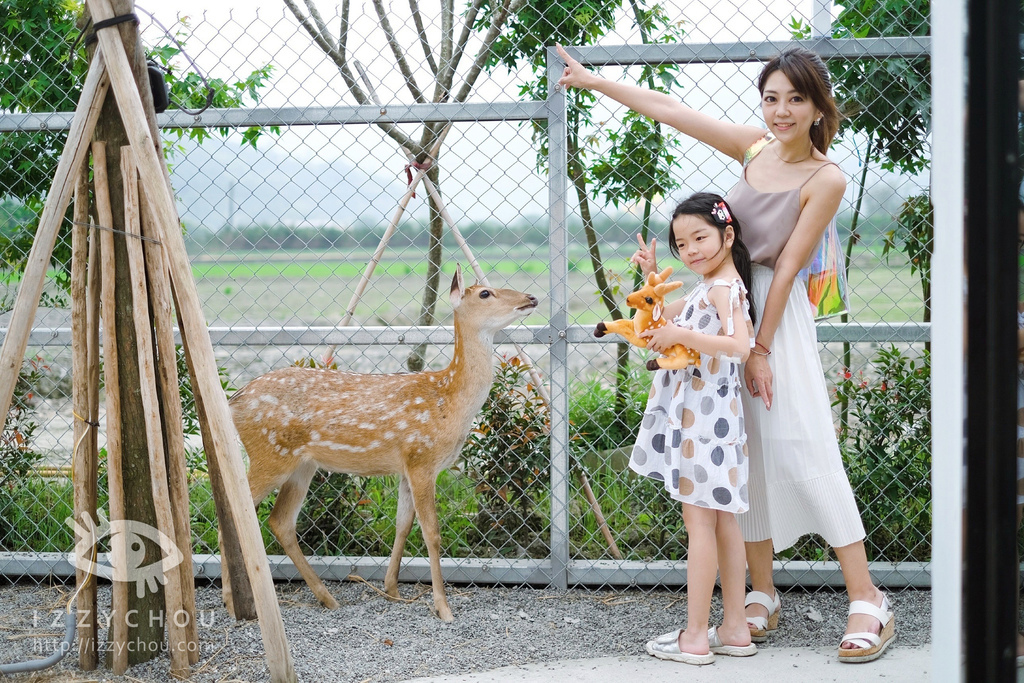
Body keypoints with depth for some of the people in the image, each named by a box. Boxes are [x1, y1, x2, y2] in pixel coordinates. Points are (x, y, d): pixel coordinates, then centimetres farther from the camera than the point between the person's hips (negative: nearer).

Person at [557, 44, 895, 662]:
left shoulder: (826, 180, -11)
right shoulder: (756, 147, 5)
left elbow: (787, 269, -12)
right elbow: (668, 109, 11)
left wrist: (760, 349, -12)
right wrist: (594, 81, 16)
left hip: (777, 315, -6)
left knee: (803, 448, -12)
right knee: (745, 453, 7)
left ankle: (869, 603, -7)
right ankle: (763, 596, 15)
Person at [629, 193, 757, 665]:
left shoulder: (725, 287, -16)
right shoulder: (708, 288, 15)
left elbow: (739, 344, -33)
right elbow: (669, 315, 33)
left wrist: (681, 335, -28)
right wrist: (651, 276, 21)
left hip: (704, 419, -10)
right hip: (696, 416, 10)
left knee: (699, 521, -6)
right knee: (721, 520, 12)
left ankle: (695, 637, -1)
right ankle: (735, 629, 18)